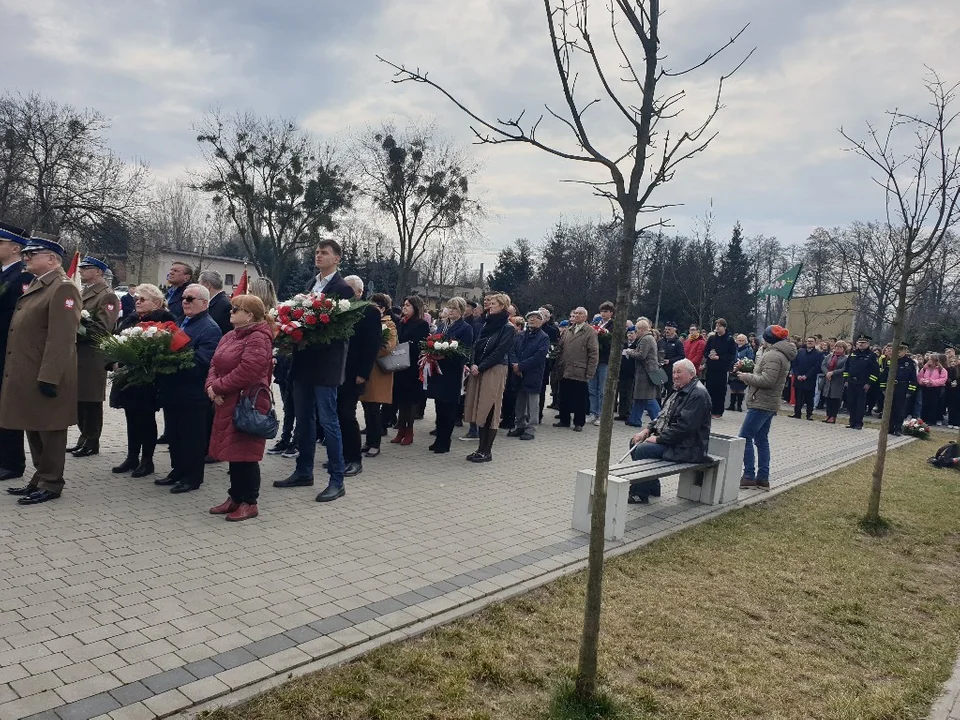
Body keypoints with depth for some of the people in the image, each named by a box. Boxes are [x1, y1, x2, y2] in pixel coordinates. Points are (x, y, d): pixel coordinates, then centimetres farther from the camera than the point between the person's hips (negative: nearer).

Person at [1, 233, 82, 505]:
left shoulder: (63, 288, -15)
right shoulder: (35, 286, 16)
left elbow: (62, 338, -21)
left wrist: (48, 378, -24)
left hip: (45, 376, -10)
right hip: (28, 375, 10)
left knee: (50, 430, 1)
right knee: (33, 428, 16)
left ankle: (51, 485, 11)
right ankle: (40, 479, 28)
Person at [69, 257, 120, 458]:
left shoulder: (107, 296, -10)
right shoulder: (80, 293, 18)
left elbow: (102, 330, -17)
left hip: (91, 357, -8)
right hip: (76, 354, 9)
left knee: (91, 401, -1)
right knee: (79, 399, 14)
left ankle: (92, 442, 9)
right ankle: (84, 437, 24)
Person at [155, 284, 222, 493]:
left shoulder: (210, 329, -13)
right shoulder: (180, 323, 15)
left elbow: (201, 363, -22)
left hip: (193, 395, -9)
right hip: (173, 391, 9)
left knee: (192, 438, 3)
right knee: (174, 435, 17)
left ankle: (192, 477, 14)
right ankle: (178, 471, 30)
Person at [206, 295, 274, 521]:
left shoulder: (258, 338, -15)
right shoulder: (230, 336, 16)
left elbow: (246, 372, -24)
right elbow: (215, 363, 13)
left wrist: (218, 386, -15)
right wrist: (211, 385, -7)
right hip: (227, 404, 9)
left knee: (245, 454, -2)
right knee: (232, 452, 15)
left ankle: (249, 502, 9)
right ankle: (235, 497, 27)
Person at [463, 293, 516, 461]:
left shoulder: (508, 328, -5)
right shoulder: (487, 324, 16)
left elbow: (499, 351, -13)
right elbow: (476, 345, 12)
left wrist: (480, 367, -14)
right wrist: (473, 364, -4)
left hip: (495, 370, -7)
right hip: (478, 370, 7)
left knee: (489, 410, -5)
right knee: (479, 410, 7)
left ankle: (487, 451, 1)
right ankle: (482, 448, 14)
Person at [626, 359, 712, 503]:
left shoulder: (698, 394, -18)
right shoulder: (680, 391, 14)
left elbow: (684, 426, -25)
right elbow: (663, 415, 19)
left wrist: (658, 439, -20)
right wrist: (647, 430, 3)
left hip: (686, 447, -11)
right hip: (668, 439, 11)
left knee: (643, 449, -23)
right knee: (635, 442, 6)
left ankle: (640, 494, -9)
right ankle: (652, 487, 13)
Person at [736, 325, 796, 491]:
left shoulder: (773, 356, -17)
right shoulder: (782, 355, 18)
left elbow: (767, 380, -25)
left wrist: (747, 377, -13)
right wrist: (749, 377, 5)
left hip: (761, 404, -11)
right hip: (769, 404, 11)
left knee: (745, 437, -7)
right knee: (762, 440, 12)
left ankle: (749, 476, -6)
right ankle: (763, 478, 14)